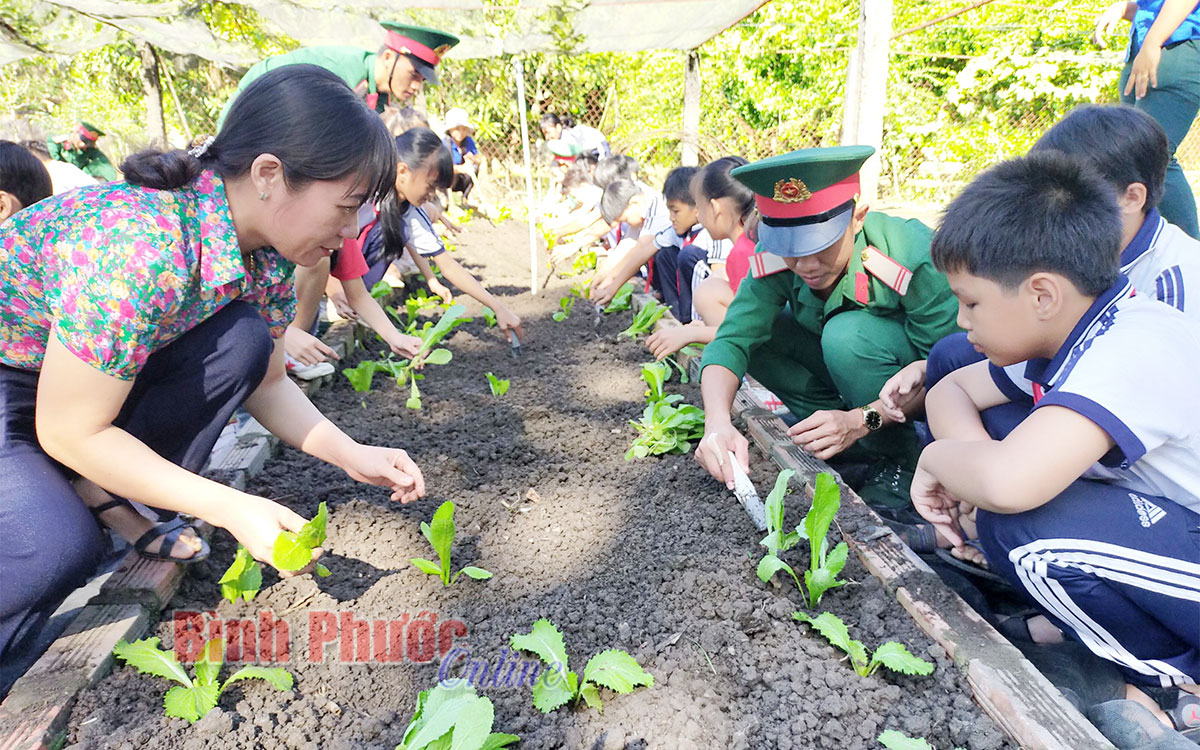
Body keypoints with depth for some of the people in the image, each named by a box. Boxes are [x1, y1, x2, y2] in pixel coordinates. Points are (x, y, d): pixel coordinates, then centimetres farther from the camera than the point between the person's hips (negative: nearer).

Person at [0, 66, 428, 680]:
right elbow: (69, 432, -27)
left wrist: (352, 456, -12)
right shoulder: (139, 248, -37)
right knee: (58, 550, -30)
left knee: (243, 340, -16)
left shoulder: (265, 253, -13)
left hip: (93, 370, 7)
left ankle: (101, 491, 0)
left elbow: (266, 382, 0)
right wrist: (233, 509, -28)